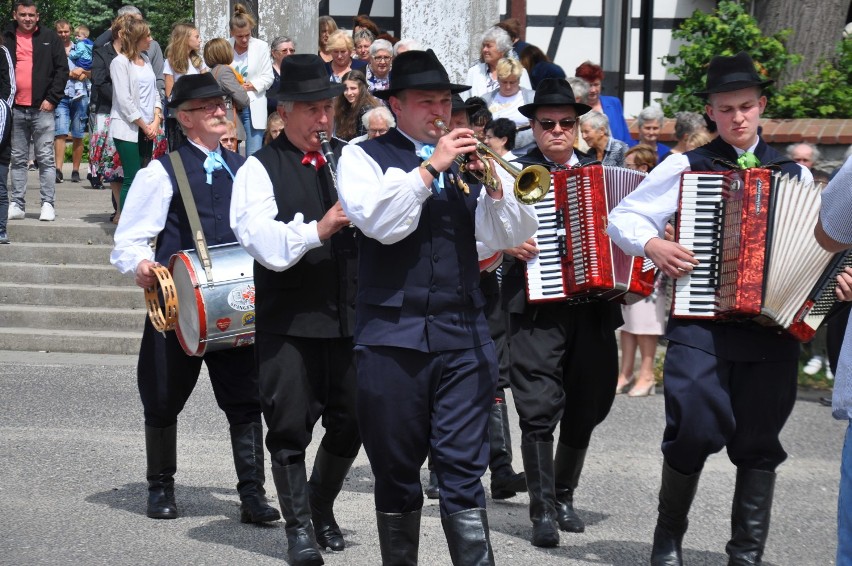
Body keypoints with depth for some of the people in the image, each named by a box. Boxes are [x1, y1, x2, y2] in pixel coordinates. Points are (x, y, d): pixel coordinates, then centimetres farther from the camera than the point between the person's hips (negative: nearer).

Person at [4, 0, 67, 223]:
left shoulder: (49, 38, 4)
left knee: (46, 158, -1)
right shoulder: (6, 38, 8)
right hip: (15, 109, 2)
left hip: (42, 108, -2)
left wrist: (52, 98, -6)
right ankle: (17, 204, 11)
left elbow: (62, 69, 2)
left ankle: (48, 203, 2)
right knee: (17, 159, 7)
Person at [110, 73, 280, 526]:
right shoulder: (163, 172, -2)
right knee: (163, 403, 8)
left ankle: (252, 495, 2)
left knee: (246, 401, -3)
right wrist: (140, 265, -25)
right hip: (178, 307, -3)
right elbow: (128, 241, -4)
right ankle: (161, 489, 25)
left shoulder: (242, 169, 13)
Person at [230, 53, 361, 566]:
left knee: (351, 426, 11)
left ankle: (322, 506, 33)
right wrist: (318, 230, -30)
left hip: (350, 316, 4)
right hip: (289, 323, -4)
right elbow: (264, 243, -16)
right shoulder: (261, 169, -3)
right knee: (290, 429, 0)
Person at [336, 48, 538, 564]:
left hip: (464, 336, 2)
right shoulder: (364, 157, 4)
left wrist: (493, 183, -13)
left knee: (464, 471, -3)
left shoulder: (467, 156, 13)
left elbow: (510, 236, 3)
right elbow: (381, 223, -14)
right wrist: (431, 167, -16)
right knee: (397, 472, 8)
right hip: (394, 336, -2)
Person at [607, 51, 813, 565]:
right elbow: (624, 216, 7)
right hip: (701, 323, -2)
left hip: (773, 325, 2)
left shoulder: (795, 174, 14)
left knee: (759, 443, 5)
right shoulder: (686, 167, 7)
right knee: (695, 430, -12)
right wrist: (653, 244, -12)